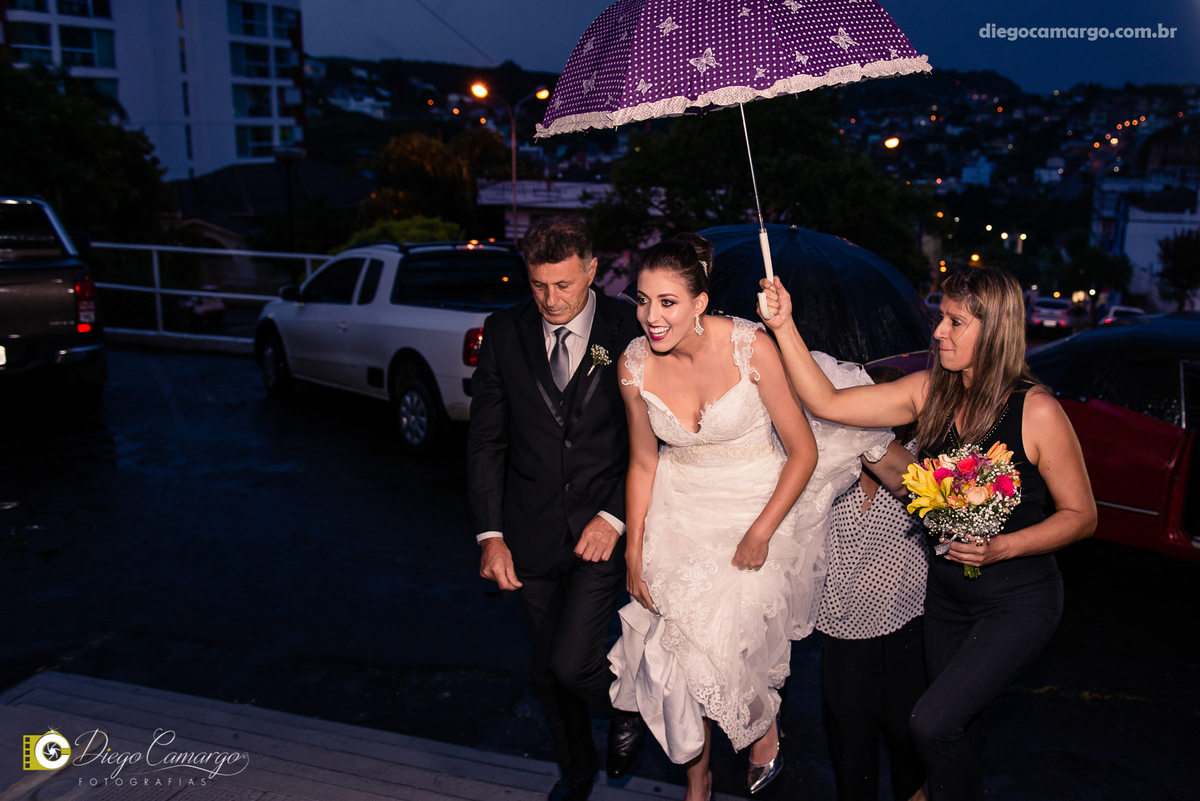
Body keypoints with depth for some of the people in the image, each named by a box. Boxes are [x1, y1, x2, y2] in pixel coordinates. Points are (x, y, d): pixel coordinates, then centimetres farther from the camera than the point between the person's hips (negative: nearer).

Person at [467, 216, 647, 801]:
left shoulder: (630, 331, -10)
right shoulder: (506, 332, -3)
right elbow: (485, 439, 1)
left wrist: (615, 517, -13)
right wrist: (490, 534, -2)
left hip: (604, 528, -3)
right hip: (532, 530, 3)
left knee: (570, 663, -9)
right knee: (546, 667, 15)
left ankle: (627, 708, 27)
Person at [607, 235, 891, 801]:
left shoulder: (749, 348, -23)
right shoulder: (634, 366, -12)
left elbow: (804, 451, -14)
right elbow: (643, 462, 2)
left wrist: (760, 534, -16)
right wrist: (634, 551, 1)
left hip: (760, 503, -3)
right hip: (681, 510, 3)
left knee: (737, 640, -6)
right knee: (681, 645, 5)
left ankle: (765, 727, 32)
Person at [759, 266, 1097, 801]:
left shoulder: (1037, 412, -19)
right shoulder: (929, 392, -5)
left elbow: (1081, 515, -10)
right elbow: (828, 403, -10)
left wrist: (1003, 547, -24)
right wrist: (785, 327, -18)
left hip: (1017, 600, -5)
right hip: (944, 592, 5)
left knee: (932, 722, -14)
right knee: (959, 723, 19)